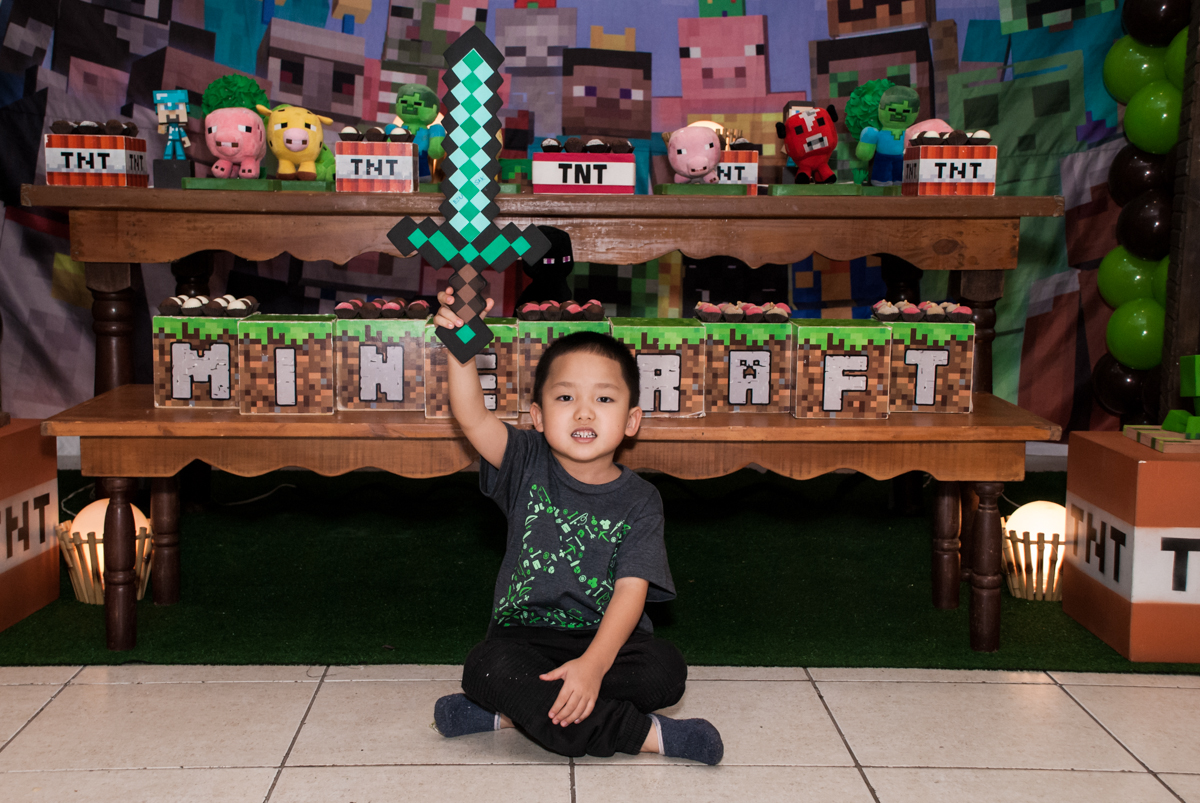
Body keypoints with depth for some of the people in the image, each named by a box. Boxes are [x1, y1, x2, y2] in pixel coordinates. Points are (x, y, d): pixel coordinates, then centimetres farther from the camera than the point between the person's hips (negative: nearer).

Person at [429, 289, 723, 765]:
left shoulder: (639, 501, -3)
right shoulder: (529, 467, 1)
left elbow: (631, 591, -13)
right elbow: (472, 418, -17)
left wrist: (593, 665, -28)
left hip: (606, 641, 0)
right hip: (525, 639, 0)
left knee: (665, 672, -30)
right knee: (486, 667, -32)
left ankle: (514, 712, -19)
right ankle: (646, 734, -24)